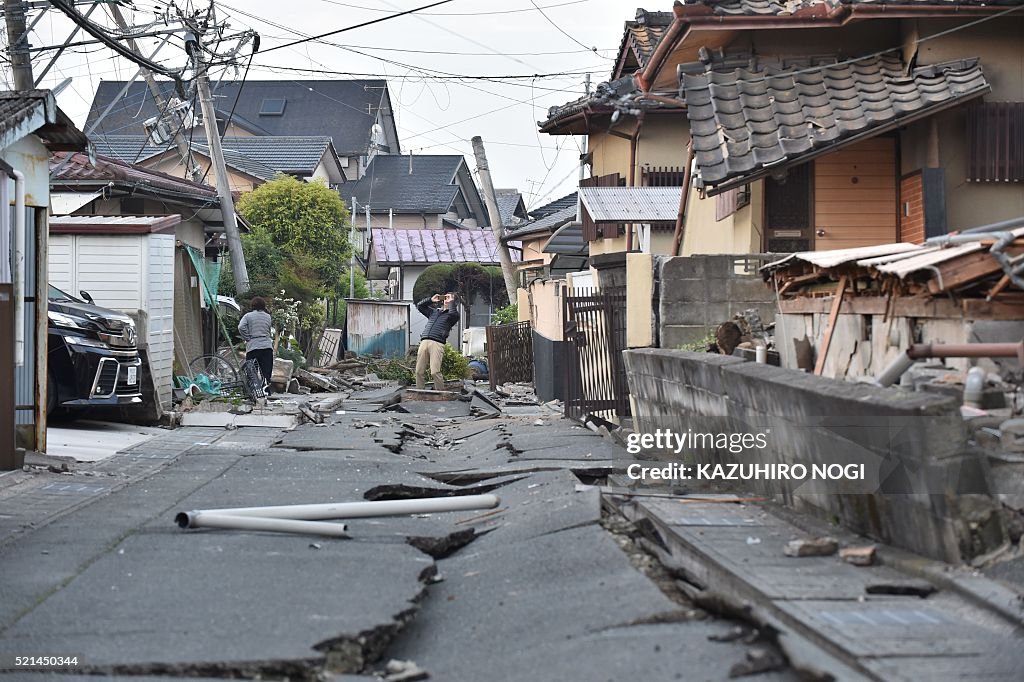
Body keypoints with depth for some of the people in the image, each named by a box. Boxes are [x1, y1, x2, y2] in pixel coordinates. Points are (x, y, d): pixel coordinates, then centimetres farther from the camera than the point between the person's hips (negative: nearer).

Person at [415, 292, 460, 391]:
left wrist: (451, 301, 6)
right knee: (419, 371, -2)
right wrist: (431, 300, 23)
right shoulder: (433, 312, 30)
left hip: (437, 344, -5)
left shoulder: (451, 316, 13)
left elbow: (453, 313, -10)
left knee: (435, 372, -17)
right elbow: (419, 306, 33)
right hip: (424, 342, 5)